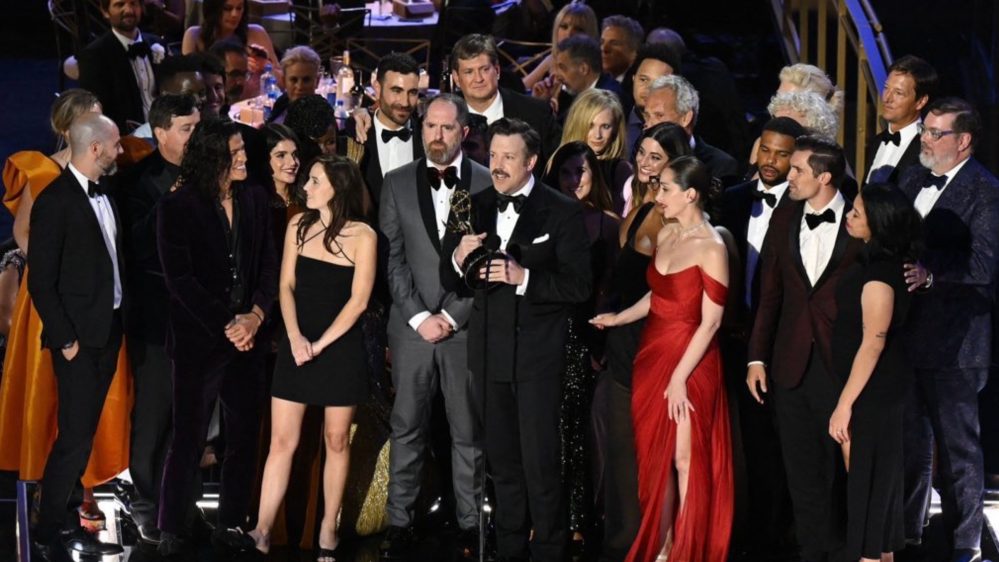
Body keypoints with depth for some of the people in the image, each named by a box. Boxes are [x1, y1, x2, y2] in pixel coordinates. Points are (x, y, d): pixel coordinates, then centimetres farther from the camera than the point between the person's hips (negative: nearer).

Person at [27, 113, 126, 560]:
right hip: (79, 337, -8)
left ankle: (66, 524, 19)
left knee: (82, 435, 12)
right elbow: (41, 282, -13)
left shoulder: (103, 194, 10)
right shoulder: (55, 201, -14)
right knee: (75, 437, -7)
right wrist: (65, 339, -14)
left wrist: (118, 323, 7)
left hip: (108, 330, 8)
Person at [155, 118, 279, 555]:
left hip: (247, 337, 5)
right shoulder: (178, 206, -7)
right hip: (198, 340, -4)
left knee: (244, 436, 5)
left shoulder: (255, 199, 7)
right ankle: (172, 530, 9)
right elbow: (179, 278, -10)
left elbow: (268, 265, 7)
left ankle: (231, 524, 15)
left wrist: (255, 315, -10)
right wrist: (226, 325, -14)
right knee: (188, 437, -1)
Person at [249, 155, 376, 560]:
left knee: (336, 440, 5)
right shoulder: (298, 226, 5)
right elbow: (287, 286, 4)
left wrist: (319, 345, -12)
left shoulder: (362, 236, -6)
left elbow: (358, 300, -9)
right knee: (282, 440, 0)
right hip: (296, 344, 3)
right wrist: (295, 337, -11)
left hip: (340, 346, -3)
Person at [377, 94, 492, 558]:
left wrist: (453, 316, -7)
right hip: (412, 324, 1)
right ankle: (400, 524, 8)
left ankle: (470, 523, 9)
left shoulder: (487, 184, 1)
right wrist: (418, 316, -6)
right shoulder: (397, 184, 7)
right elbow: (393, 259, 3)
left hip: (465, 325, -1)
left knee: (469, 431, 3)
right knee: (407, 429, 4)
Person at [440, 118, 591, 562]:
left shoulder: (562, 212, -6)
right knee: (502, 460, 13)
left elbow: (578, 285, -11)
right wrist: (458, 256, -13)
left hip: (537, 354, -5)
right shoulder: (475, 208, 7)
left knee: (540, 463, -4)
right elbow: (450, 283, 8)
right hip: (488, 353, 5)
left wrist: (525, 277, -23)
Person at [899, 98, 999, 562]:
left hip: (952, 341, -7)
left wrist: (931, 274, -31)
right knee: (908, 440, 17)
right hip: (905, 333, 7)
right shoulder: (912, 180, 12)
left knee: (958, 447, 2)